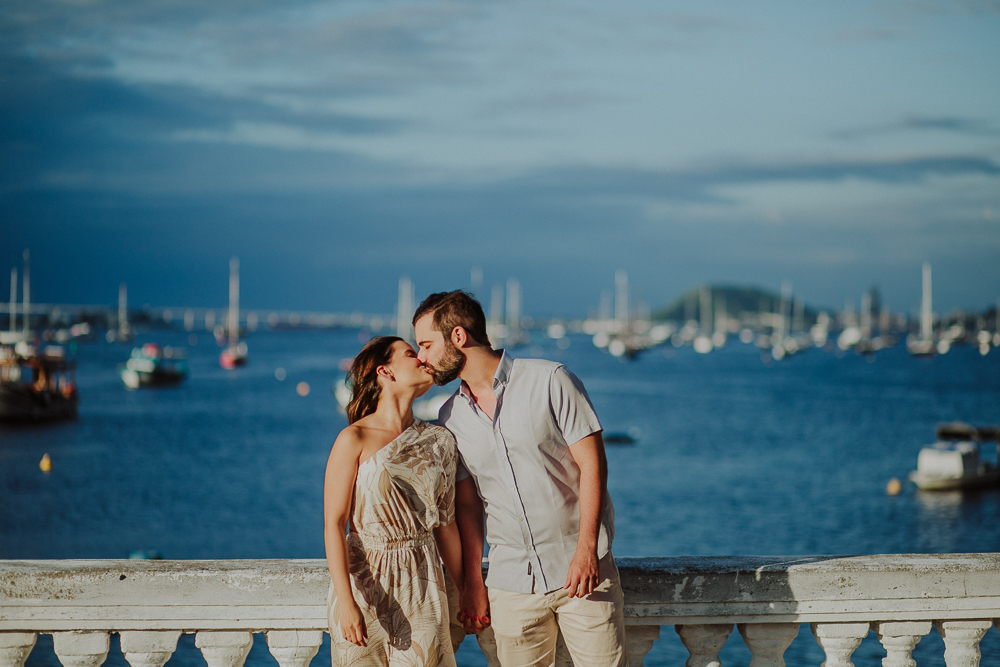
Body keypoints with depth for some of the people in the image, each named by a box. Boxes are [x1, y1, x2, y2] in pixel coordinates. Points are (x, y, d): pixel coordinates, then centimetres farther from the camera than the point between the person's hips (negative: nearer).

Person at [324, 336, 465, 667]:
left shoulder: (440, 441, 7)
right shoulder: (354, 440, -7)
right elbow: (334, 525, -9)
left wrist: (467, 592, 16)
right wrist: (346, 601, -17)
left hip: (421, 586, 3)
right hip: (364, 582, -3)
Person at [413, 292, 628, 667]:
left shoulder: (550, 381, -5)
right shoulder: (451, 418, 9)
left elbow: (592, 463, -8)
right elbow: (467, 503, 13)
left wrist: (586, 549, -15)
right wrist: (473, 583, 8)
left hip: (580, 568, -4)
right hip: (511, 585, 4)